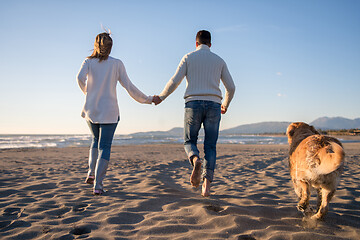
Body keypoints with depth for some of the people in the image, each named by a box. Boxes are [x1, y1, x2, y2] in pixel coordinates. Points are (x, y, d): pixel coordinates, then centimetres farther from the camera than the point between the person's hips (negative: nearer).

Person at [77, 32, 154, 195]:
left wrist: (87, 91, 4)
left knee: (96, 140, 25)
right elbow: (128, 86, -2)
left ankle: (91, 174, 16)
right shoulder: (117, 64, 1)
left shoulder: (88, 62, 3)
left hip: (91, 110, 3)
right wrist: (146, 99, 7)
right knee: (104, 146, 1)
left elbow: (80, 78, -16)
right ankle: (98, 185, -6)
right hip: (109, 112, -2)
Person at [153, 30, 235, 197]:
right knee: (210, 147, 6)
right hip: (213, 105, 2)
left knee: (189, 142, 11)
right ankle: (207, 184, -6)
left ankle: (195, 160, -24)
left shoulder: (188, 58, 9)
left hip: (193, 104, -1)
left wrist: (161, 97, 13)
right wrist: (225, 105, 30)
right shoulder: (219, 61, 15)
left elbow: (175, 81, -1)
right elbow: (231, 87, 12)